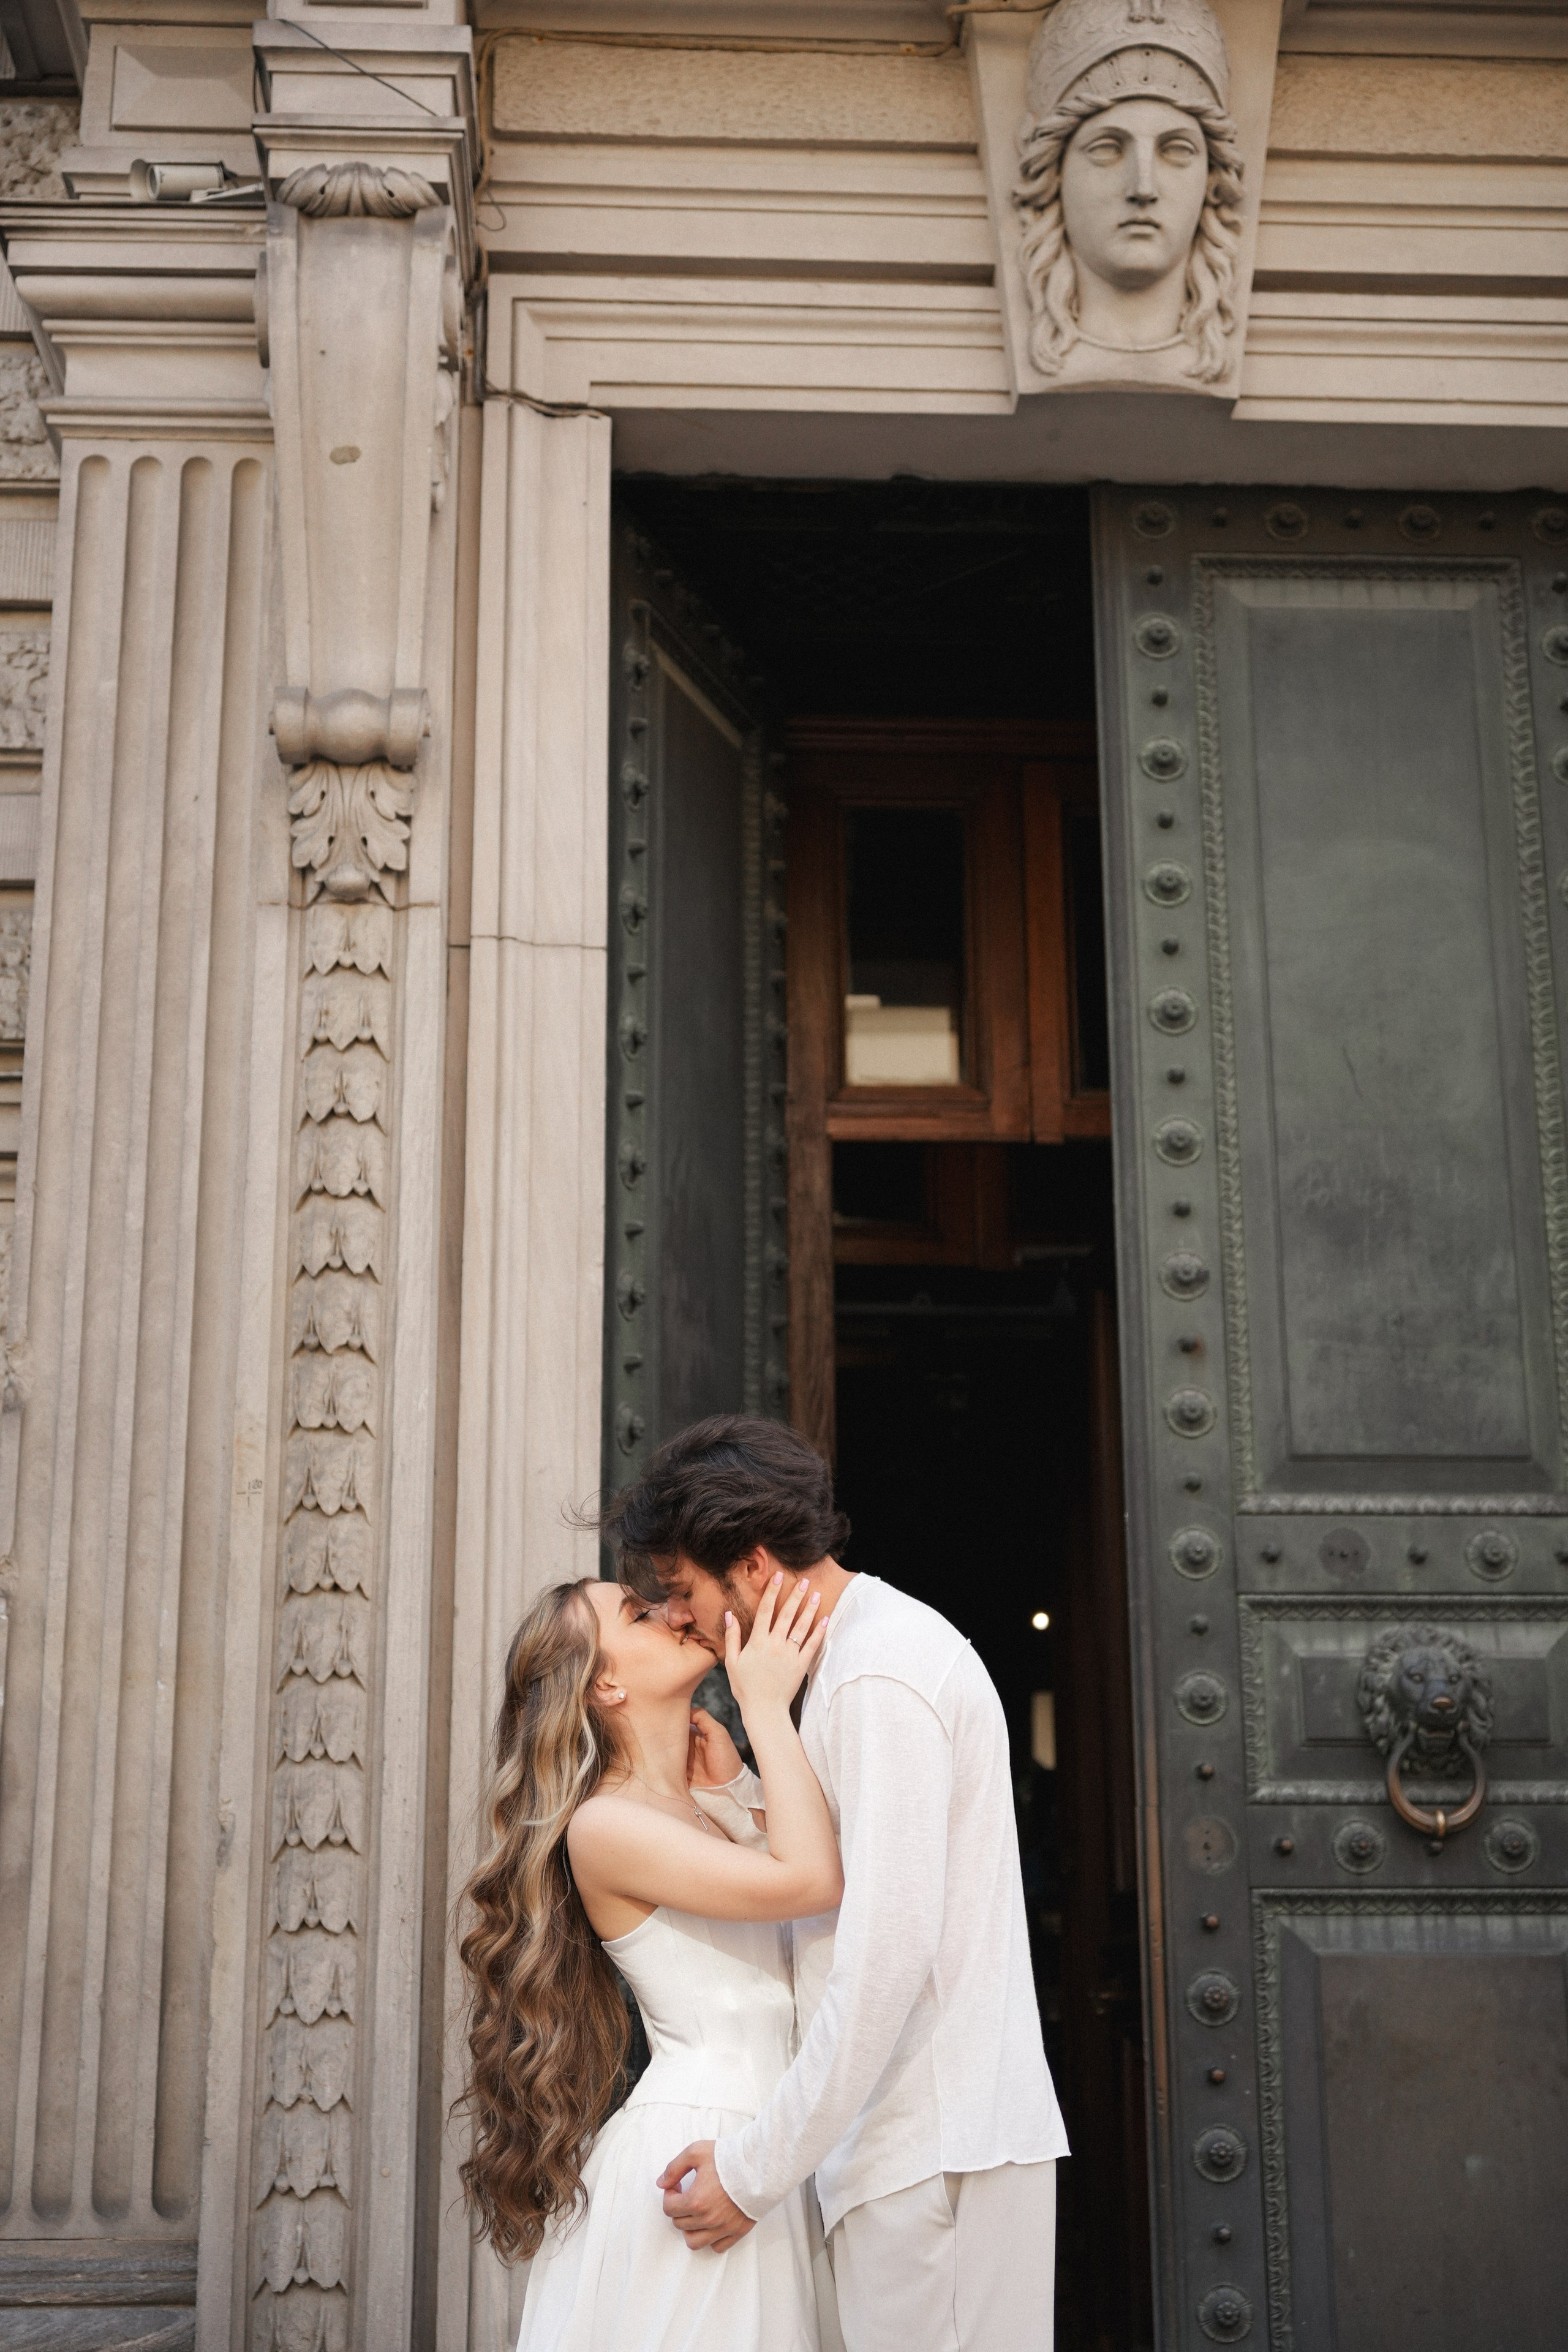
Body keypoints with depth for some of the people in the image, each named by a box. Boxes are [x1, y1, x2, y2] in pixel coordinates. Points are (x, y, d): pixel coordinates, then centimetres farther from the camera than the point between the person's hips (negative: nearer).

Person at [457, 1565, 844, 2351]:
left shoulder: (713, 1806, 12)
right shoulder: (602, 1827, -13)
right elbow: (809, 1879, -22)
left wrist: (729, 1786, 6)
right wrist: (767, 1705, -14)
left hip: (765, 2155, 7)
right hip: (692, 2140, -7)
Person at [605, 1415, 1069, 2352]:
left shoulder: (878, 1676, -15)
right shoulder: (890, 1643, 18)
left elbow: (890, 1950, -21)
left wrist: (758, 2166, -18)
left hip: (933, 2156, -10)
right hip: (937, 2138, 10)